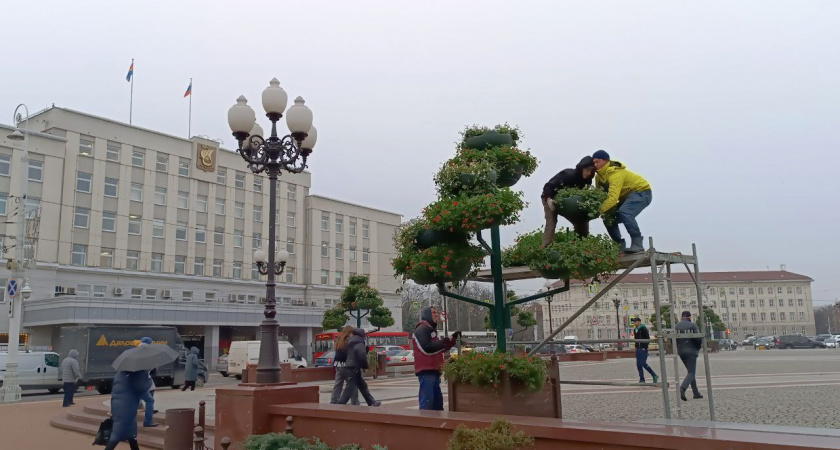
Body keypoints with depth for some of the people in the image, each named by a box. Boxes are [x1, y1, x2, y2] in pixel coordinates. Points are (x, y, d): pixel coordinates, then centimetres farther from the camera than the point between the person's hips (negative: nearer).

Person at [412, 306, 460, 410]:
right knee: (427, 402, -13)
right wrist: (444, 342, -14)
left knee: (437, 400, 14)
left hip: (433, 370, 11)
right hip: (426, 371, -11)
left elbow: (439, 349, 23)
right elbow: (427, 348, -22)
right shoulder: (422, 329, -10)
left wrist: (452, 340, 11)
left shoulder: (431, 329, 22)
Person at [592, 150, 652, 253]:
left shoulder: (615, 173, -29)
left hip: (642, 191, -10)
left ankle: (637, 244, -30)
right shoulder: (599, 176, 0)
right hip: (627, 196, 10)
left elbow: (613, 198, -39)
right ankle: (620, 246, 6)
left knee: (624, 212, -34)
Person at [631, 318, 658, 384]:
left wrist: (645, 347, -18)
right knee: (638, 364, 6)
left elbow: (647, 339, -14)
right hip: (638, 349, 8)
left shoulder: (643, 329, -9)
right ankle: (642, 379, 12)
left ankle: (655, 376, 2)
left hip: (643, 349, -8)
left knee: (643, 364, -13)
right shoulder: (635, 330, 15)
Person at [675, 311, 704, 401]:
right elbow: (698, 338, -15)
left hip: (681, 352, 6)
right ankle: (683, 388, -28)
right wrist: (699, 346, 4)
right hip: (691, 351, -6)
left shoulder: (676, 326, 5)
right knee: (691, 372, -4)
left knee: (690, 371, 16)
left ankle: (696, 393, 18)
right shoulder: (692, 325, -10)